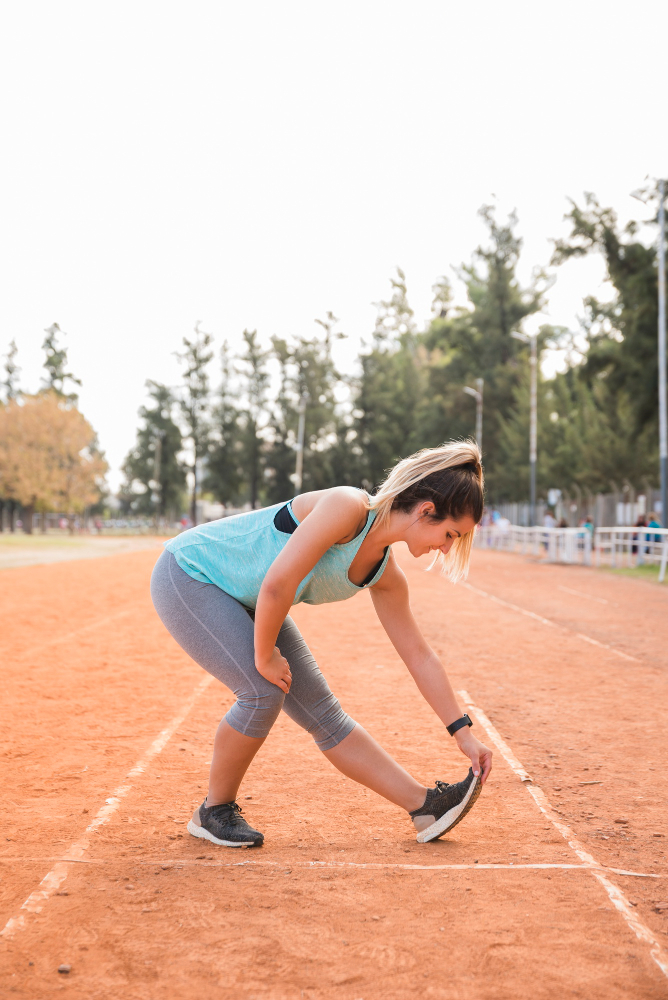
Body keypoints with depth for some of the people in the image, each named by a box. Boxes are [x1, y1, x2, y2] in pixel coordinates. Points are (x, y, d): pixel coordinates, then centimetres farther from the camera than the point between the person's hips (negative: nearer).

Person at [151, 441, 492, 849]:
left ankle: (426, 805, 5)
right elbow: (277, 585, -33)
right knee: (264, 691, -21)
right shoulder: (347, 507, -30)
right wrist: (264, 656, -19)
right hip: (187, 573, -7)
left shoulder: (386, 575, -3)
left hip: (243, 600, 8)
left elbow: (420, 656, 5)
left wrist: (464, 732, 4)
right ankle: (214, 811, 2)